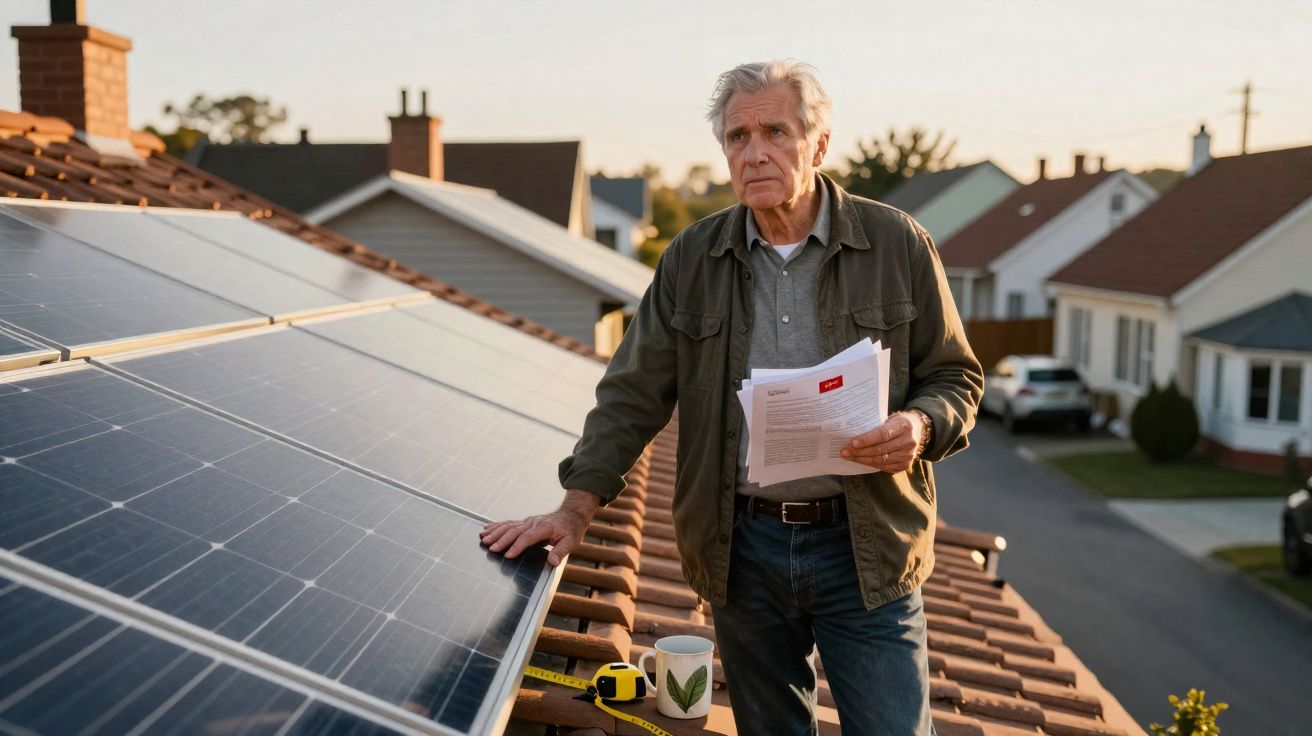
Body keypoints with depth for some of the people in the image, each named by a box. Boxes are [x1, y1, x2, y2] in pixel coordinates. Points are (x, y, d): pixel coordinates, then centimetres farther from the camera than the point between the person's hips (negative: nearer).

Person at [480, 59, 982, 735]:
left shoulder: (898, 245, -1)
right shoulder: (691, 259, 4)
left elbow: (956, 375, 5)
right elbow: (633, 394, 4)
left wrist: (920, 426, -17)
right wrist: (576, 509, -5)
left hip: (865, 548, -2)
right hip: (741, 548, 2)